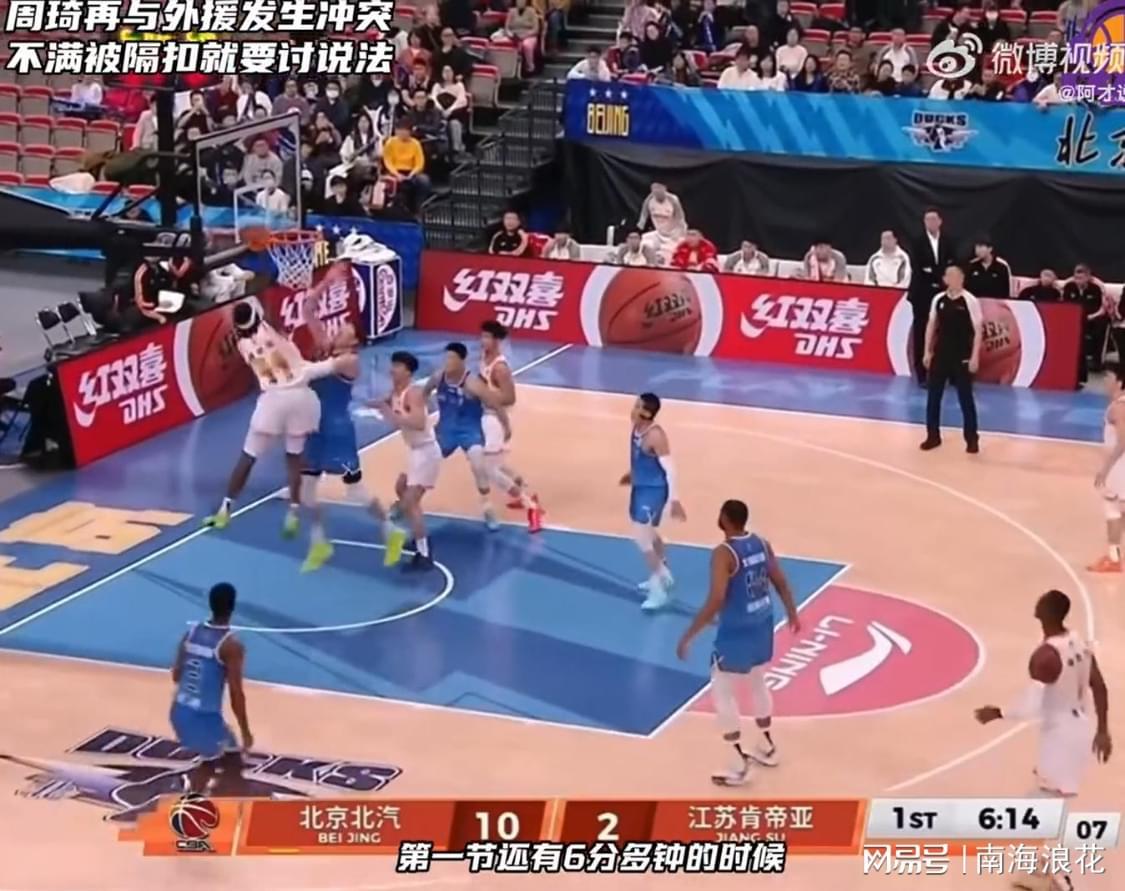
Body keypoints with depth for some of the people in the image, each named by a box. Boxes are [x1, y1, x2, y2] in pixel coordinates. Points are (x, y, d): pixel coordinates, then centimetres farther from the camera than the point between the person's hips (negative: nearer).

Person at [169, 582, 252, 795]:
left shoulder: (192, 631, 4)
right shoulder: (231, 645, -16)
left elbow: (176, 675, 12)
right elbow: (236, 694, -15)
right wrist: (245, 731, -5)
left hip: (179, 712, 7)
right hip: (205, 717, -7)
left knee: (211, 760, 29)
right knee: (233, 767, 10)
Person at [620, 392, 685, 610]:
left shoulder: (655, 436, -28)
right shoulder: (637, 427, -1)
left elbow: (670, 469, -26)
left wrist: (674, 499, -27)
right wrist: (633, 473, 33)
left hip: (654, 489, -10)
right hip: (640, 486, 10)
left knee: (642, 536, -13)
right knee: (648, 533, 24)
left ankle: (659, 591, -4)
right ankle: (663, 575, 45)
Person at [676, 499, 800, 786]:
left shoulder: (723, 554, -23)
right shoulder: (761, 544, -1)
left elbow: (715, 601, -28)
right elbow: (781, 583, 8)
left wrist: (688, 635, -23)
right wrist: (792, 613, 25)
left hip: (736, 633, -8)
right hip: (763, 628, 8)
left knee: (722, 695, 5)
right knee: (757, 684, 26)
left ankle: (738, 766, 6)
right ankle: (767, 748, 40)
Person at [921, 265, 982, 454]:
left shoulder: (970, 301, -9)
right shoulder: (938, 299, 3)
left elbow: (977, 331, -7)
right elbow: (931, 325, 12)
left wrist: (974, 357, -12)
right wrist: (927, 351, 7)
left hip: (962, 357, -4)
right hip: (940, 354, 4)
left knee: (965, 398, 1)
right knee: (933, 396, 6)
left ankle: (972, 439, 8)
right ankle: (933, 436, 17)